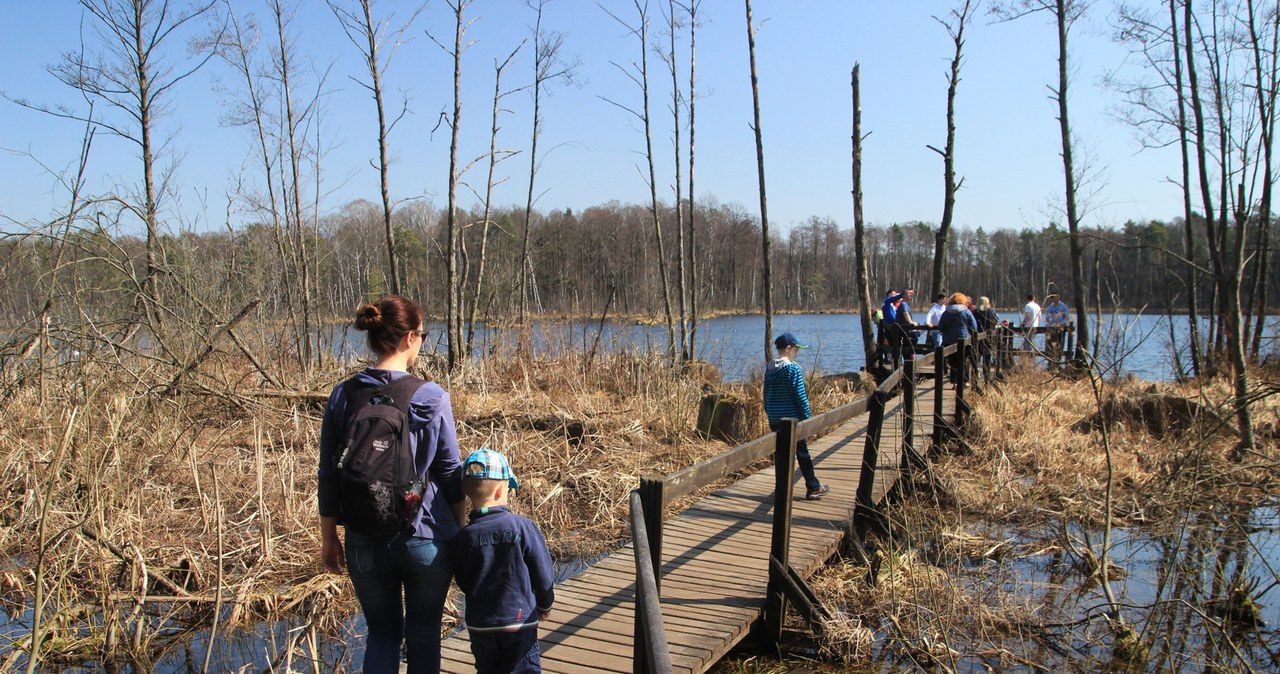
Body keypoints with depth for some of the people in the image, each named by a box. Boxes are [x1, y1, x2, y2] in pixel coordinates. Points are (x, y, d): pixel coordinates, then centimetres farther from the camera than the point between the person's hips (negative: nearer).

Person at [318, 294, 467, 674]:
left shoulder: (342, 397, -5)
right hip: (427, 539, -2)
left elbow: (329, 477, -1)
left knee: (382, 631, 19)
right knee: (424, 633, 16)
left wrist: (328, 538, 11)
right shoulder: (433, 398, -12)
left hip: (366, 543, 2)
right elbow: (450, 473, -5)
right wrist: (460, 529, 10)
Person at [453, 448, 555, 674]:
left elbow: (463, 583, 4)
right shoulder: (523, 527, -15)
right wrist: (545, 605, 12)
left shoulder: (463, 538, -8)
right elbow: (543, 573, -7)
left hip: (479, 623, 3)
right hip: (520, 620, -3)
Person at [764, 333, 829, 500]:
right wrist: (808, 417, -6)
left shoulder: (769, 368, 5)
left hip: (774, 420, 6)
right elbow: (800, 396, -14)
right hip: (792, 418, -6)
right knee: (802, 453, 5)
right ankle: (813, 488, 13)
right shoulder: (793, 369, -14)